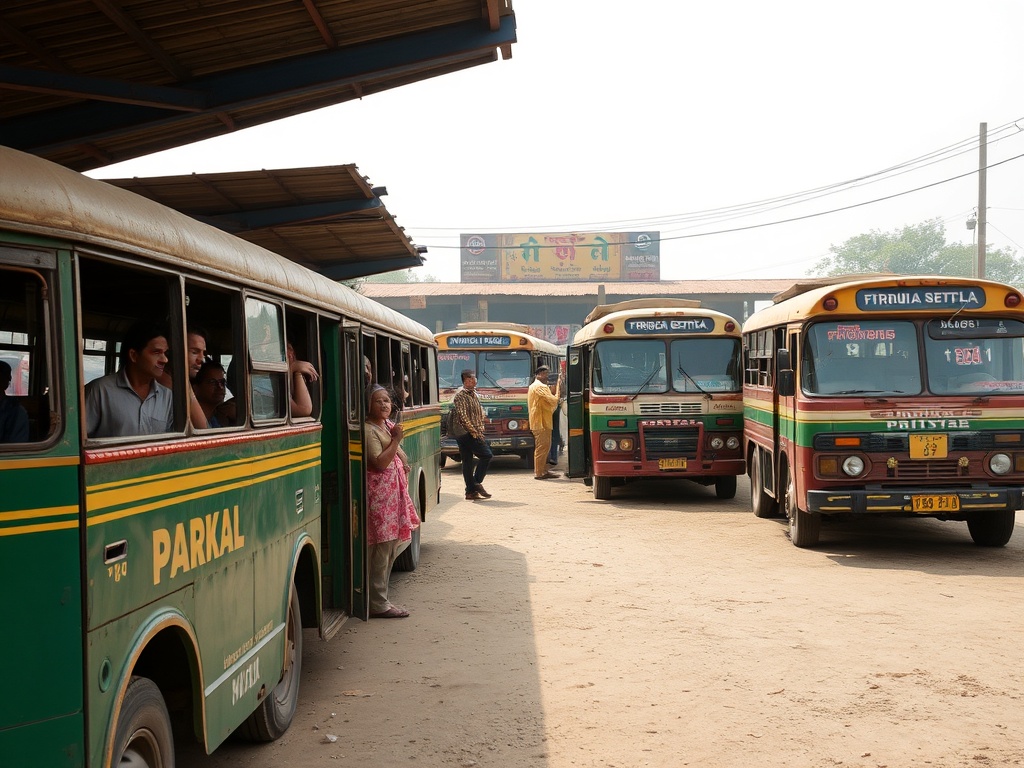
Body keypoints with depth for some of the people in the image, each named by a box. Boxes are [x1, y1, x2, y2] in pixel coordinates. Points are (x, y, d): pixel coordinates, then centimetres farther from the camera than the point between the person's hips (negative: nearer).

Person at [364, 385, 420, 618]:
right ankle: (378, 604, -4)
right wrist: (396, 440, -19)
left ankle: (381, 599, 19)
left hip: (393, 493, 10)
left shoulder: (388, 426, 16)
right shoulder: (369, 430, -13)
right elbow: (380, 463, -21)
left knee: (391, 549, 12)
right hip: (379, 493, -10)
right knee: (382, 550, -9)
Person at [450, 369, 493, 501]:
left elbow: (480, 414, 22)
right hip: (465, 433, -8)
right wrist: (474, 432, -16)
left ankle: (471, 491, 7)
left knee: (467, 461, 7)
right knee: (487, 455, -12)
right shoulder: (460, 396, -11)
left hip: (474, 433, 8)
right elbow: (463, 416, -17)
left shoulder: (473, 395, 18)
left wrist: (480, 430, 9)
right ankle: (477, 483, -5)